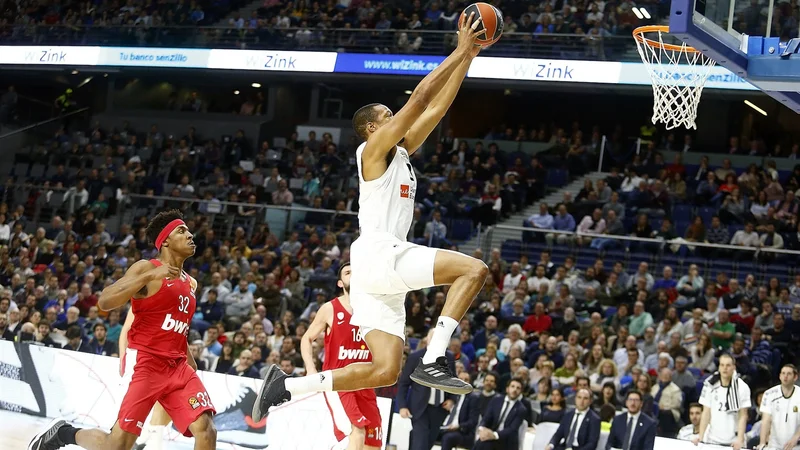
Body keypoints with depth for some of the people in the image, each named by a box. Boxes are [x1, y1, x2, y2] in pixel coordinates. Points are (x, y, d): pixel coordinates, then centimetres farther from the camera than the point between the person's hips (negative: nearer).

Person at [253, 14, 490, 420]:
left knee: (385, 370, 1)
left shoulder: (401, 152, 24)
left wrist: (466, 59, 19)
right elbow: (420, 98, -8)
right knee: (474, 269, -16)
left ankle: (285, 386, 0)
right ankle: (432, 362, -19)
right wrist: (459, 52, -2)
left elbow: (437, 106, 24)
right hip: (377, 256, -9)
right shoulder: (374, 149, 0)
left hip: (384, 266, 9)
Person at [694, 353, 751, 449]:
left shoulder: (742, 387, -4)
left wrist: (740, 439, -15)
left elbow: (743, 416, -4)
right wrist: (700, 436, -6)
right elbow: (706, 413, 4)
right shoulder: (709, 385, 2)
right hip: (711, 440, 2)